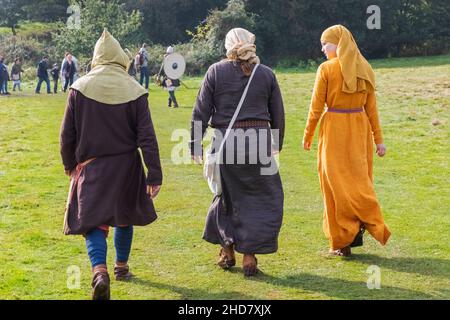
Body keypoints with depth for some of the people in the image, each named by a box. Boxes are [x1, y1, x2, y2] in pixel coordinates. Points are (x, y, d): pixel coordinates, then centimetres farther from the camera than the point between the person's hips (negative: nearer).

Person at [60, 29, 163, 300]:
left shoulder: (79, 89, -8)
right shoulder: (135, 91, -10)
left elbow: (67, 134, -2)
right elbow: (147, 137, -11)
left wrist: (70, 165, 13)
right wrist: (155, 175, -7)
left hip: (90, 166, -1)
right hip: (126, 166, 1)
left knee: (93, 222, 1)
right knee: (125, 217, 21)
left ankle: (100, 271, -22)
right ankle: (122, 267, 36)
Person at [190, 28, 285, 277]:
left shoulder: (215, 71, 1)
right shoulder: (266, 74, 5)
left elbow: (201, 112, -2)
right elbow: (278, 114, 9)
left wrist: (195, 145, 4)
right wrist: (276, 144, 22)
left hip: (225, 141, 1)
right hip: (259, 141, 0)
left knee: (227, 195, 17)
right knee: (262, 198, 7)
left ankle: (227, 250, 24)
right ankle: (249, 255, 4)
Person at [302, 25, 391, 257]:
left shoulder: (327, 68, -9)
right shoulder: (364, 69, 6)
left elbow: (316, 106, -7)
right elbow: (371, 107, 6)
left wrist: (308, 135, 4)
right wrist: (378, 139, 10)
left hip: (334, 128, -5)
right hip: (360, 127, 5)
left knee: (337, 182, 2)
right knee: (358, 178, 14)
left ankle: (341, 242, 5)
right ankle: (357, 230, 7)